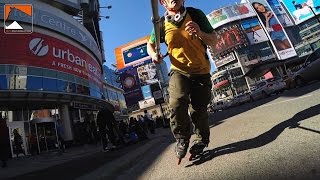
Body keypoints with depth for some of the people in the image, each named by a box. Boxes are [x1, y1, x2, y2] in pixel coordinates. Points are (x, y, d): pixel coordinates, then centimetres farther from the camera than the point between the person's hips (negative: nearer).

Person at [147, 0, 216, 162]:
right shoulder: (162, 24, -4)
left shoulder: (196, 15, -4)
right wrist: (154, 55, -12)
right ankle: (182, 139, -1)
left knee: (199, 109, 1)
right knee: (177, 103, -25)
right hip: (179, 71, 0)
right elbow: (150, 44, 11)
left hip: (201, 71, 1)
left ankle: (201, 140, 28)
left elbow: (213, 41, -2)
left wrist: (199, 33, -23)